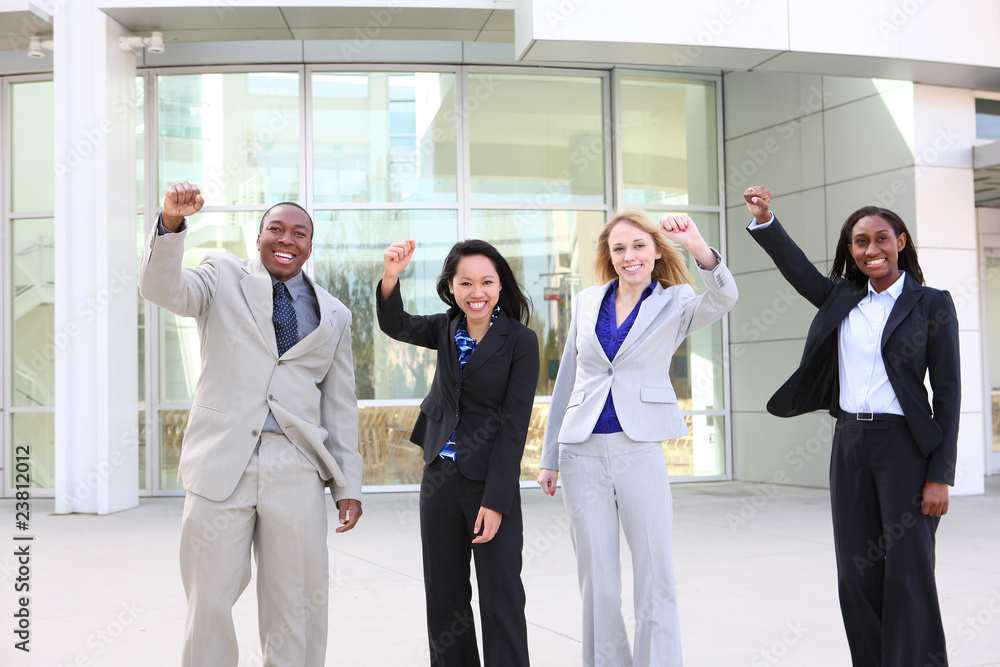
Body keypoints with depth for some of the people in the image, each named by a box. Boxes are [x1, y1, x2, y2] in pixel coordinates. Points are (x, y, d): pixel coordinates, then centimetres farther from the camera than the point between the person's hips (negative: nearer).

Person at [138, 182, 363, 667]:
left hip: (296, 470, 2)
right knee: (210, 602, 2)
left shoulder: (333, 316, 15)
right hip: (222, 463, -2)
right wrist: (171, 222, -27)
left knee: (299, 605, 5)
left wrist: (348, 485, 11)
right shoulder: (223, 277, 10)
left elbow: (341, 407, 15)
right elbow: (162, 289, -10)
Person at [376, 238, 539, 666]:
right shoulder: (448, 329, 6)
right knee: (444, 596, 14)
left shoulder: (520, 341, -9)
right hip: (439, 477, 5)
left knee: (500, 599, 0)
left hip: (490, 482, -5)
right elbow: (396, 325, -7)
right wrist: (390, 276, -26)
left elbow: (514, 423, -12)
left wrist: (495, 500, -15)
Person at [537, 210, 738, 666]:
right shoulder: (587, 302, 10)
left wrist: (699, 248, -39)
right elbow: (566, 381, 14)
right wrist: (550, 457, 13)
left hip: (640, 449, -2)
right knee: (597, 581, 8)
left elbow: (722, 299, -20)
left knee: (655, 575, 3)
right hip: (582, 452, 2)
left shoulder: (674, 304, 3)